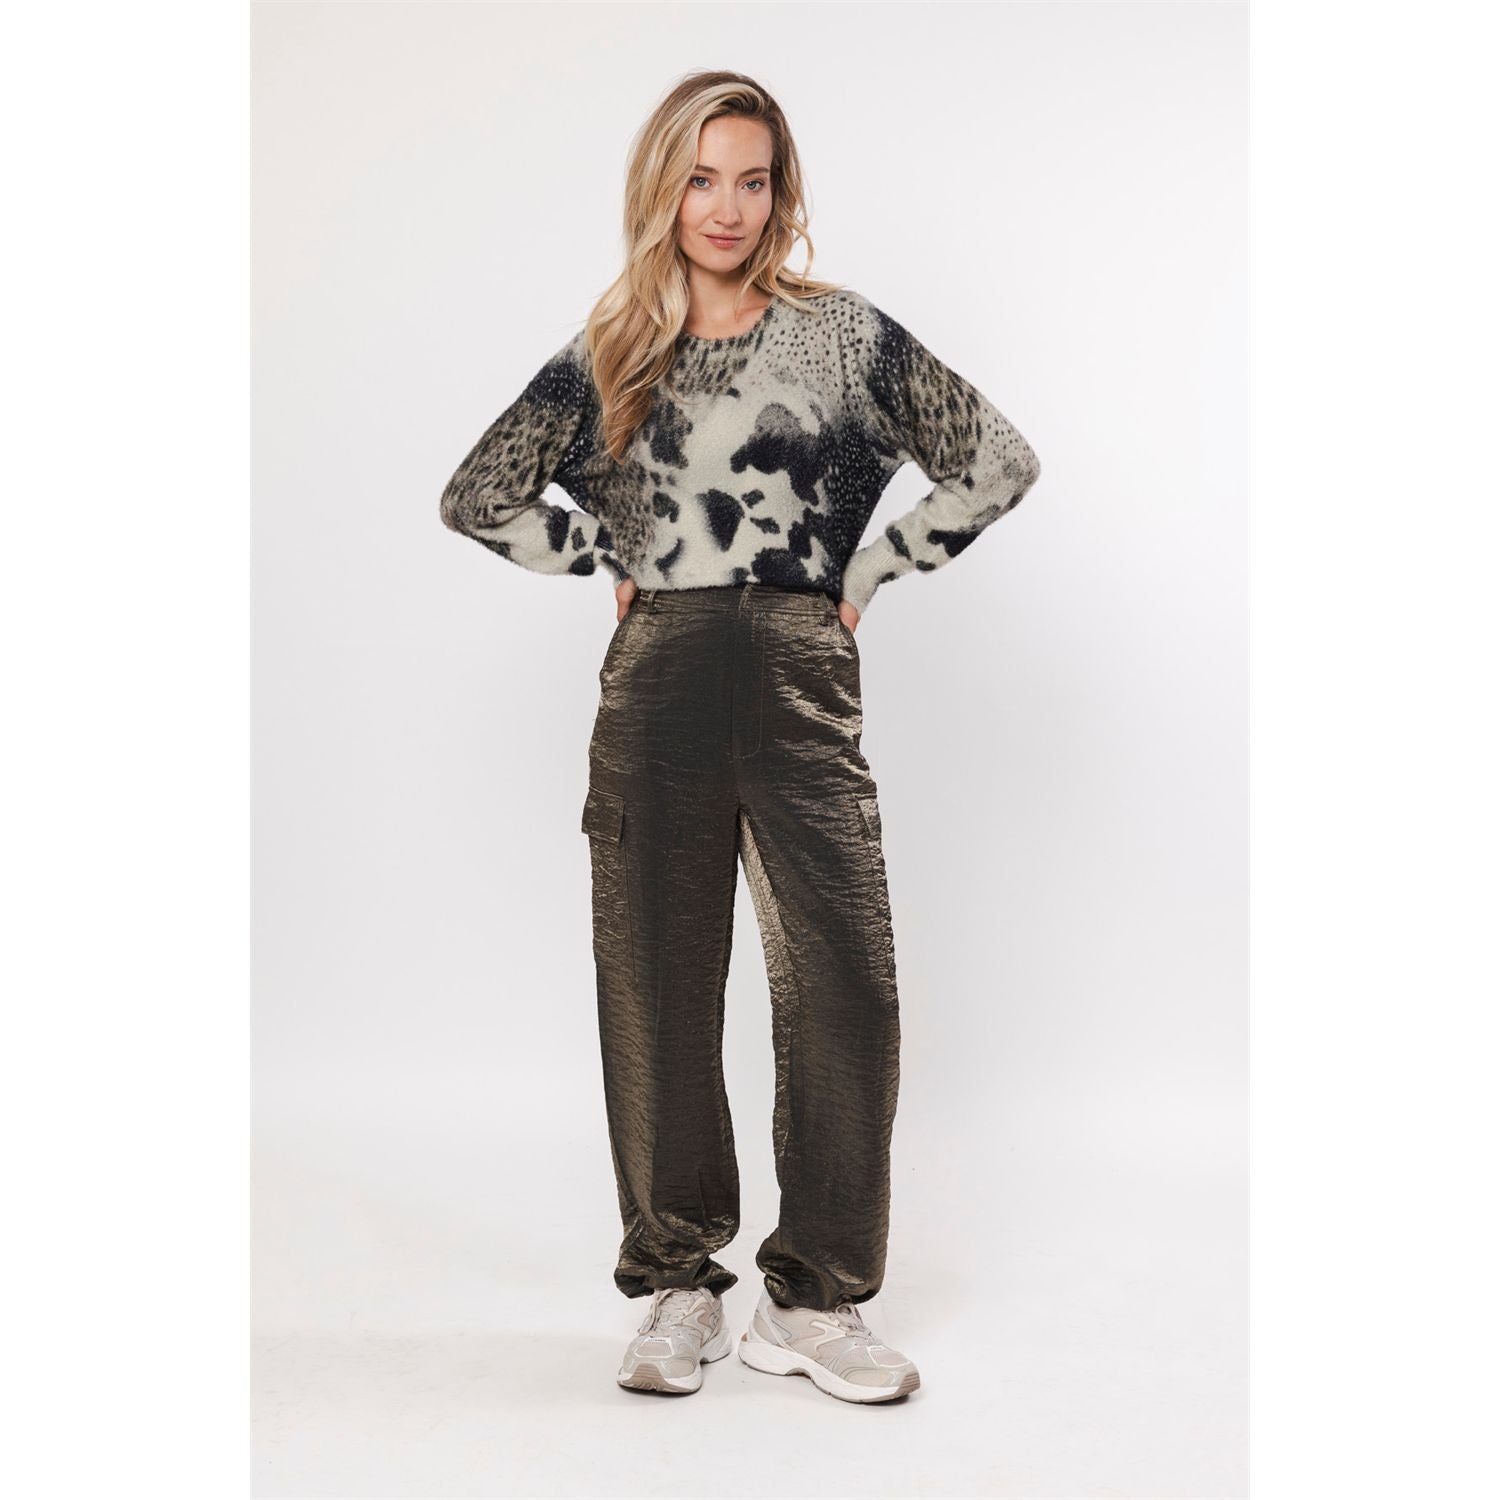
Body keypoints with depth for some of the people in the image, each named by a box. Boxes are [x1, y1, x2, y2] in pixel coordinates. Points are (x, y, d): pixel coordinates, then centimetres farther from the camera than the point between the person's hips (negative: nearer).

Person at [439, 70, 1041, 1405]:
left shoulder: (841, 332, 6)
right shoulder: (607, 358, 11)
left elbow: (1001, 461, 7)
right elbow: (477, 497, 19)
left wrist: (868, 573, 3)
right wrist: (609, 560, 8)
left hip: (802, 688, -1)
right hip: (655, 694, 2)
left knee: (846, 989, -6)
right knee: (659, 995, 4)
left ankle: (815, 1303, 8)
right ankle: (680, 1286, 19)